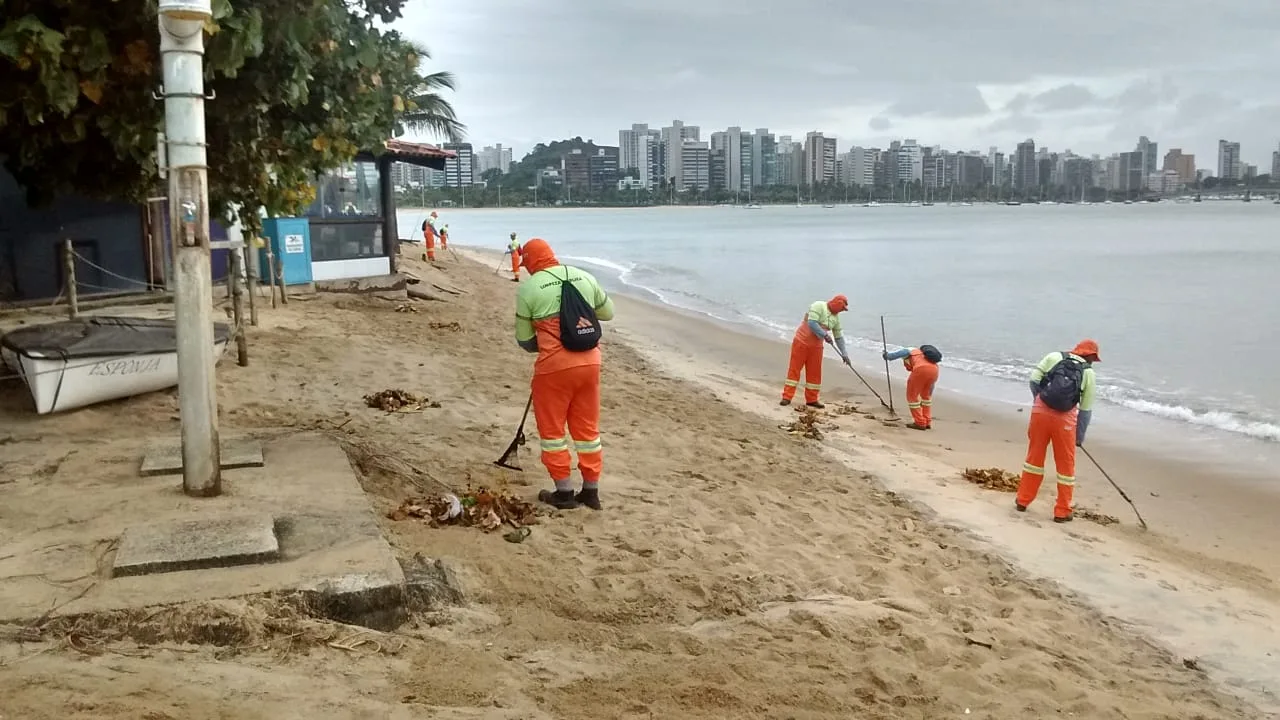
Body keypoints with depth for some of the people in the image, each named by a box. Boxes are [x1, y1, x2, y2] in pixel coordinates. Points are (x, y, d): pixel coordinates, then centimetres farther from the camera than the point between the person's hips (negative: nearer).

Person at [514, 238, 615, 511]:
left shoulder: (528, 288, -5)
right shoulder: (584, 277, 6)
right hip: (589, 363, 5)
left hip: (554, 366, -4)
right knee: (587, 427, 15)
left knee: (552, 428, 11)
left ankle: (564, 492, 14)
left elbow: (524, 338, 3)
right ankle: (591, 491, 21)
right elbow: (608, 312, 18)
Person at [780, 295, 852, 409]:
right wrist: (825, 335, -24)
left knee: (815, 373, 4)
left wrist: (844, 353, 9)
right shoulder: (819, 306, -12)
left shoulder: (836, 318, 10)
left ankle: (812, 399, 12)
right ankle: (787, 397, -4)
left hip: (816, 346, 7)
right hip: (802, 341, -7)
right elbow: (812, 323, -24)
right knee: (794, 369, -5)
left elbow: (839, 337, 15)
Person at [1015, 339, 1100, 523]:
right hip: (1065, 419, -2)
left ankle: (1023, 501, 25)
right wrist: (1080, 436, 16)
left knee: (1035, 456, 17)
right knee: (1066, 464, 12)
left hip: (1040, 411, 2)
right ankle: (1062, 512, 18)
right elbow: (1086, 409, 8)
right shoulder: (1089, 374, 7)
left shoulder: (1054, 357, 8)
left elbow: (1034, 380, 1)